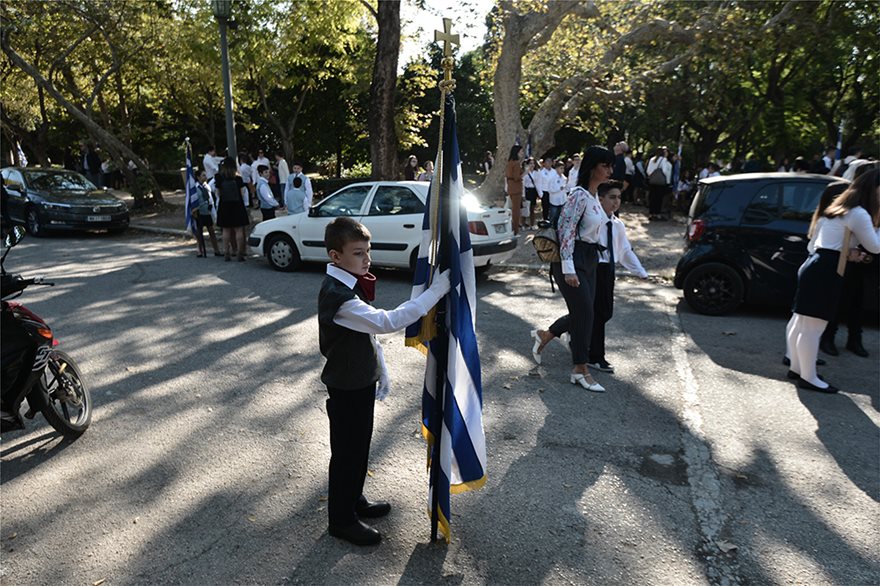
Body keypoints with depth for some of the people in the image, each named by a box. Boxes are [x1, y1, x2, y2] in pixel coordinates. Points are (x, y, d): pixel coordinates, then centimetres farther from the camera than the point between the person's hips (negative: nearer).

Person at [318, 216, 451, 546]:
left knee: (360, 446, 22)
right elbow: (387, 322, -38)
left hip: (362, 380, 9)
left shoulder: (352, 284, 3)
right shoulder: (337, 295, -29)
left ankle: (354, 501, 42)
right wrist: (436, 291, -36)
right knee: (347, 452, 7)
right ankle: (341, 519, 26)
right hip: (346, 387, -9)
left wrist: (380, 372, 14)